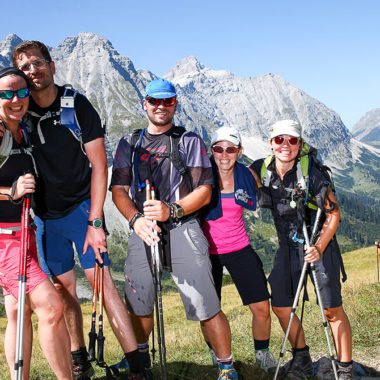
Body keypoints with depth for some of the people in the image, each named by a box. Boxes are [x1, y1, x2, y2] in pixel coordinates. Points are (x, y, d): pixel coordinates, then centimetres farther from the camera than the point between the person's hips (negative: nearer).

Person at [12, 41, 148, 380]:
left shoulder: (77, 105, -7)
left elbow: (98, 164, -8)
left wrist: (95, 221, -13)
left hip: (81, 208, -3)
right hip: (46, 215, 3)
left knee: (102, 282, -9)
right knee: (64, 289, 8)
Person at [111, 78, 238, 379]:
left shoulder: (190, 141, 7)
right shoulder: (129, 143, 15)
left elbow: (204, 192, 0)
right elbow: (119, 189, 8)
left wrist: (171, 210, -17)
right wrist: (136, 218, -11)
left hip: (183, 230, -3)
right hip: (142, 231, 3)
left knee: (206, 308, -7)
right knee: (139, 305, 13)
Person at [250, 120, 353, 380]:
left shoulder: (313, 172, -18)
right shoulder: (262, 169, -6)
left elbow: (333, 213, -14)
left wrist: (319, 247, -23)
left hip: (320, 244, -5)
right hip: (288, 247, 5)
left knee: (332, 310, -2)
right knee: (280, 307, 6)